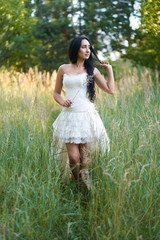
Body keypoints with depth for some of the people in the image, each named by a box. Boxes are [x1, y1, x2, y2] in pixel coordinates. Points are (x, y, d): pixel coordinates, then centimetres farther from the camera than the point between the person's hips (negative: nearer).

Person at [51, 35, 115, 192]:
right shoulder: (63, 69, 8)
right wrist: (62, 102, -3)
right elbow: (56, 93, 17)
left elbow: (110, 90, 5)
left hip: (87, 116, 0)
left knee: (85, 157, 0)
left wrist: (109, 69, 5)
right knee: (74, 158, -5)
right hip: (69, 116, 0)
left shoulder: (91, 70, 8)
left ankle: (87, 190, 14)